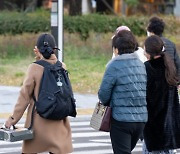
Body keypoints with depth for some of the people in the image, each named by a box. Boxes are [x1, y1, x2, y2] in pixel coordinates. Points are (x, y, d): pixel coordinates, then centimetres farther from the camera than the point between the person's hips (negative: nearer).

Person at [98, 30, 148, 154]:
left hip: (121, 119, -6)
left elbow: (104, 94, -10)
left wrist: (107, 103, 11)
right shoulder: (141, 65, 7)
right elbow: (145, 91, 9)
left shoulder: (114, 65, -11)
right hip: (141, 119, 6)